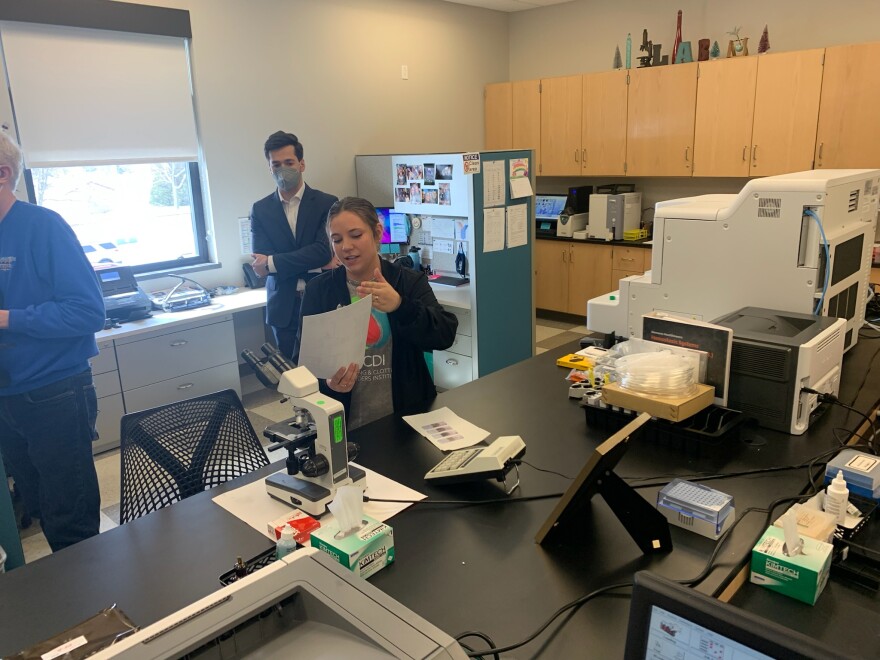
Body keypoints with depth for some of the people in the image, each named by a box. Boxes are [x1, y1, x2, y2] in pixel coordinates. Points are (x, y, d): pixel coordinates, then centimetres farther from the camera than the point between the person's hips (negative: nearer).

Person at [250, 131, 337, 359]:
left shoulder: (327, 203, -2)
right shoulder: (260, 210, 5)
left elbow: (324, 250, -14)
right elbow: (260, 262, -5)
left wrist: (272, 263, -16)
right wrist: (314, 264, -14)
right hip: (283, 307, 2)